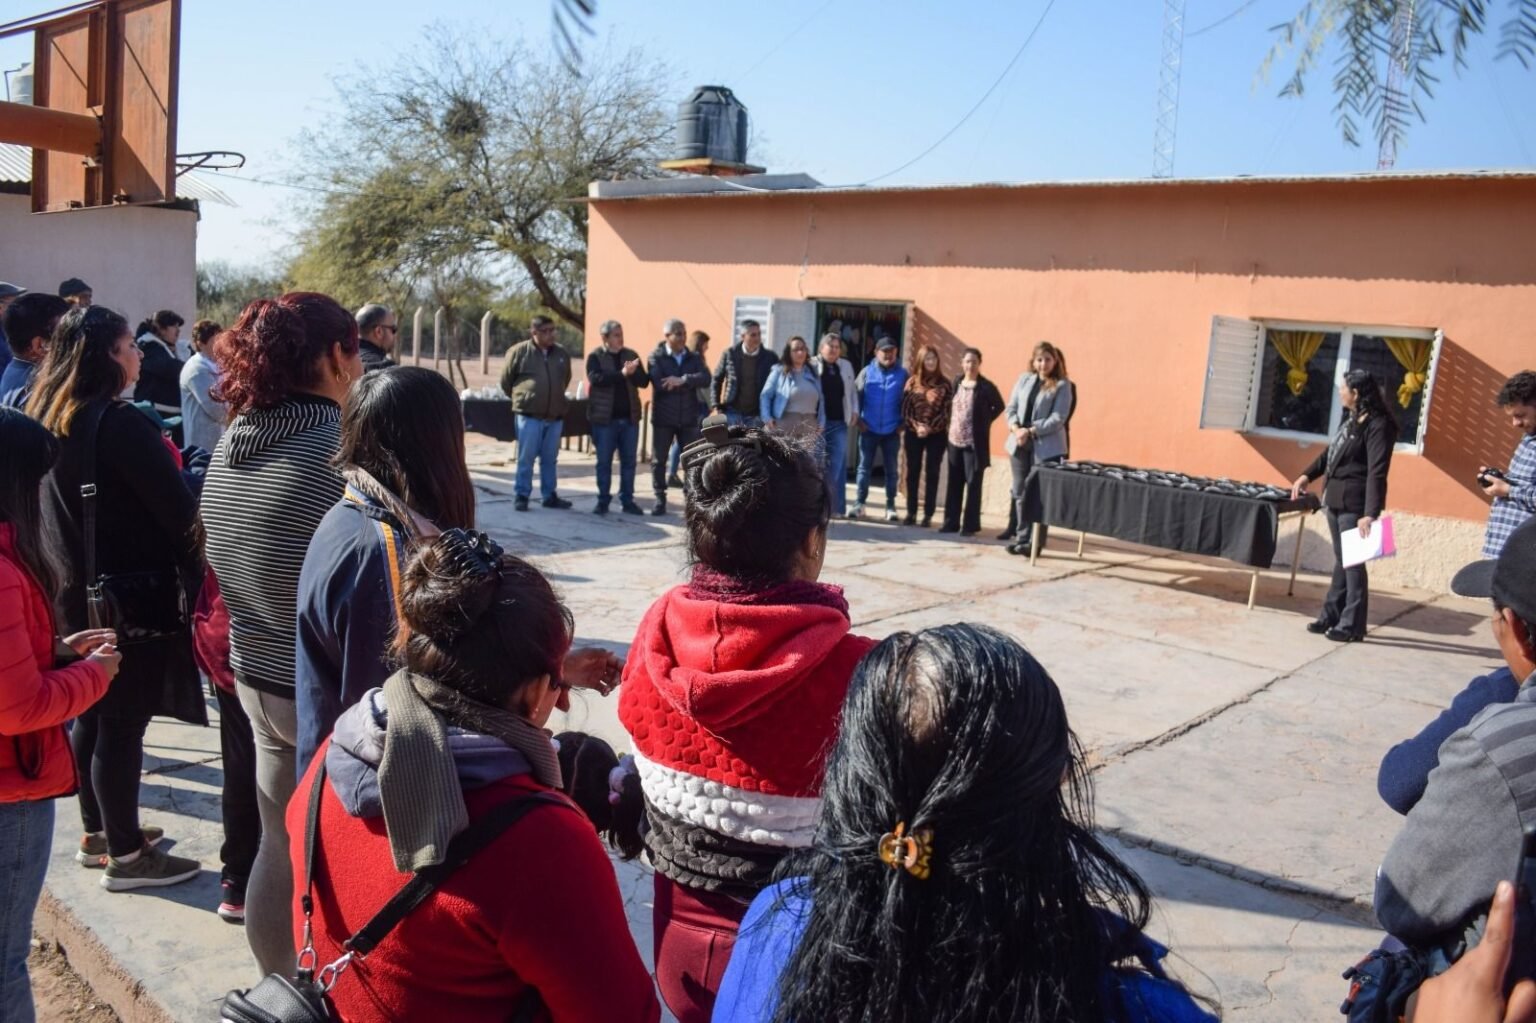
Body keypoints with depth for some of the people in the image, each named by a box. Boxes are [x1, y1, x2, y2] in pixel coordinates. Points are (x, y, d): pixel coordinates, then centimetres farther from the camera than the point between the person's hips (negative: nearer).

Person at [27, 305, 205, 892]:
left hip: (76, 591, 9)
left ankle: (97, 833, 31)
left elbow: (58, 510, 16)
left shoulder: (46, 419, 8)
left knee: (92, 713, 18)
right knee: (123, 723, 1)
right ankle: (125, 855, 12)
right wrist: (196, 579, -7)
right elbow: (177, 511, -19)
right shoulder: (119, 423, -20)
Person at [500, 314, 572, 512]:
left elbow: (566, 379, 24)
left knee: (550, 459, 11)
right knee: (526, 458, 0)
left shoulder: (561, 353, 8)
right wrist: (520, 398, 12)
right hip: (529, 415, -4)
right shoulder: (519, 351, -6)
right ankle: (521, 496, 8)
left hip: (555, 416, 4)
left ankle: (549, 496, 19)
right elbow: (506, 380, 3)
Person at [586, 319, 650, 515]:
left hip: (629, 418, 4)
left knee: (629, 461, 7)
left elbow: (644, 381, 1)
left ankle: (627, 501, 15)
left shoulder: (631, 355, 9)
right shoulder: (595, 357, -2)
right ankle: (603, 501, 11)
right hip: (605, 418, -3)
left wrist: (632, 373, -20)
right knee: (604, 462, 3)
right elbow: (596, 378, -20)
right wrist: (622, 373, -25)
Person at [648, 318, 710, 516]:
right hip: (663, 417, -2)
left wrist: (683, 380, -25)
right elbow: (659, 383, -18)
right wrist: (690, 384, -12)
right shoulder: (656, 357, -2)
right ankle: (660, 500, 17)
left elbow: (706, 378, -10)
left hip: (688, 418, 2)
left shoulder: (694, 358, 7)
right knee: (659, 460, 5)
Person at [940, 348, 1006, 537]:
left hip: (974, 443, -5)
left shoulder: (986, 386, -6)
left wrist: (984, 423, -2)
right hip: (954, 440, 5)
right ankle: (951, 522, 17)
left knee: (973, 484, -1)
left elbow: (999, 406, 3)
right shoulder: (957, 382, 9)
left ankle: (970, 525, 4)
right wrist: (951, 426, 8)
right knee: (954, 483, 10)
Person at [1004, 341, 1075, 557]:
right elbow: (1010, 408, 9)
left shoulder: (1062, 385, -3)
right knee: (1020, 492, 9)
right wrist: (1015, 427, -11)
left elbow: (1058, 418, -11)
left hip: (1046, 447, -5)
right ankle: (1022, 537, 18)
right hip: (1019, 444, 5)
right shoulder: (1024, 380, 10)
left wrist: (1030, 432, -17)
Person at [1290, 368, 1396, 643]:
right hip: (1336, 497, 9)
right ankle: (1332, 615, 23)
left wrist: (1370, 513, -30)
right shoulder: (1351, 419, 12)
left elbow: (1376, 473, -24)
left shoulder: (1378, 425, -16)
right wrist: (1307, 475, 19)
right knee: (1341, 560, 15)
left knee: (1353, 563, -3)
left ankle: (1352, 626, 4)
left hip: (1354, 502, -9)